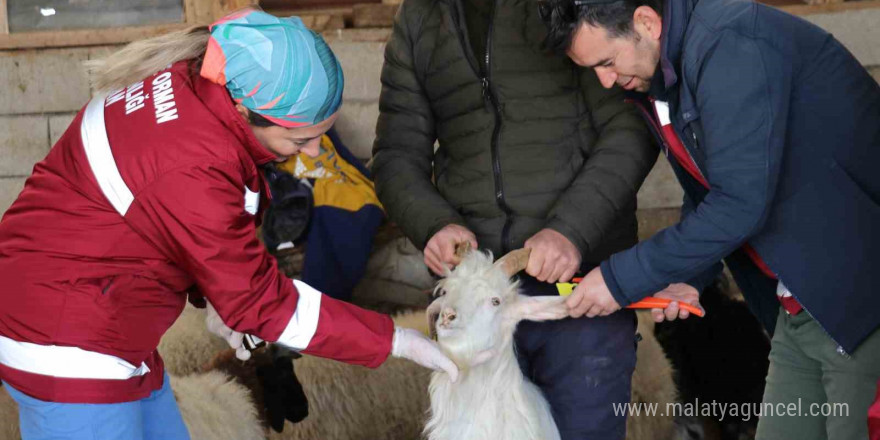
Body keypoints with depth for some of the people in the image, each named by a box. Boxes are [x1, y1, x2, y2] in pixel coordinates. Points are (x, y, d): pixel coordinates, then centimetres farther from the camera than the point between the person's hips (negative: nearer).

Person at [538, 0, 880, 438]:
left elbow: (740, 202, -26)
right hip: (802, 301, 9)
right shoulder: (657, 78, 7)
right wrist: (687, 275, 2)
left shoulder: (729, 42, -21)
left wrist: (621, 278, -18)